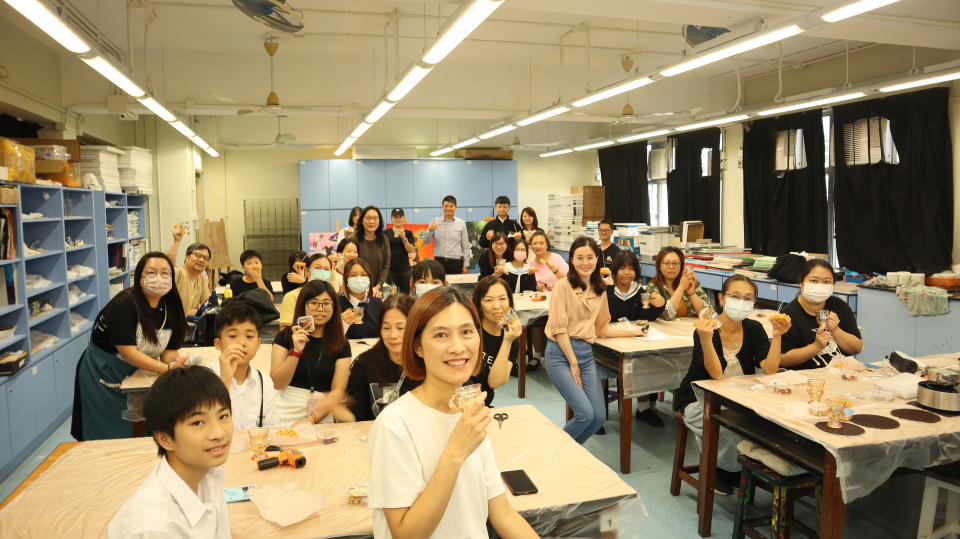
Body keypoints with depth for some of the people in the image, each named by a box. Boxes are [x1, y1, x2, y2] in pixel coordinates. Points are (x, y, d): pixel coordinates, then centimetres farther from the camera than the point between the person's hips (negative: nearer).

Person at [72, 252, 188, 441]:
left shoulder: (170, 309, -5)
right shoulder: (123, 305, -24)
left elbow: (168, 351, -5)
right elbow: (129, 353, -29)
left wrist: (175, 362, -29)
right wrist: (167, 368, -38)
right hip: (101, 378, -5)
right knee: (108, 438, 5)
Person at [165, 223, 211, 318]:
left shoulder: (202, 278, 13)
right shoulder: (178, 273, -9)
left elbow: (207, 302, 17)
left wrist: (198, 310, -4)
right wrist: (176, 241, -32)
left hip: (190, 323, 8)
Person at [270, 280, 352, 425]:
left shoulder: (341, 344, 7)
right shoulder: (286, 336, 6)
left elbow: (338, 390, 1)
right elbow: (277, 383, -1)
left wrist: (312, 419, -13)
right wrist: (296, 351, -14)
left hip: (323, 417, 1)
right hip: (287, 416, -1)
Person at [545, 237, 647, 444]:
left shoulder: (600, 290, 13)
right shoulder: (563, 286, -7)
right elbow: (559, 328, -10)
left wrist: (632, 332, 15)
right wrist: (573, 363, -9)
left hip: (586, 352, 6)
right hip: (560, 352, -6)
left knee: (599, 417, 0)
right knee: (585, 414, -15)